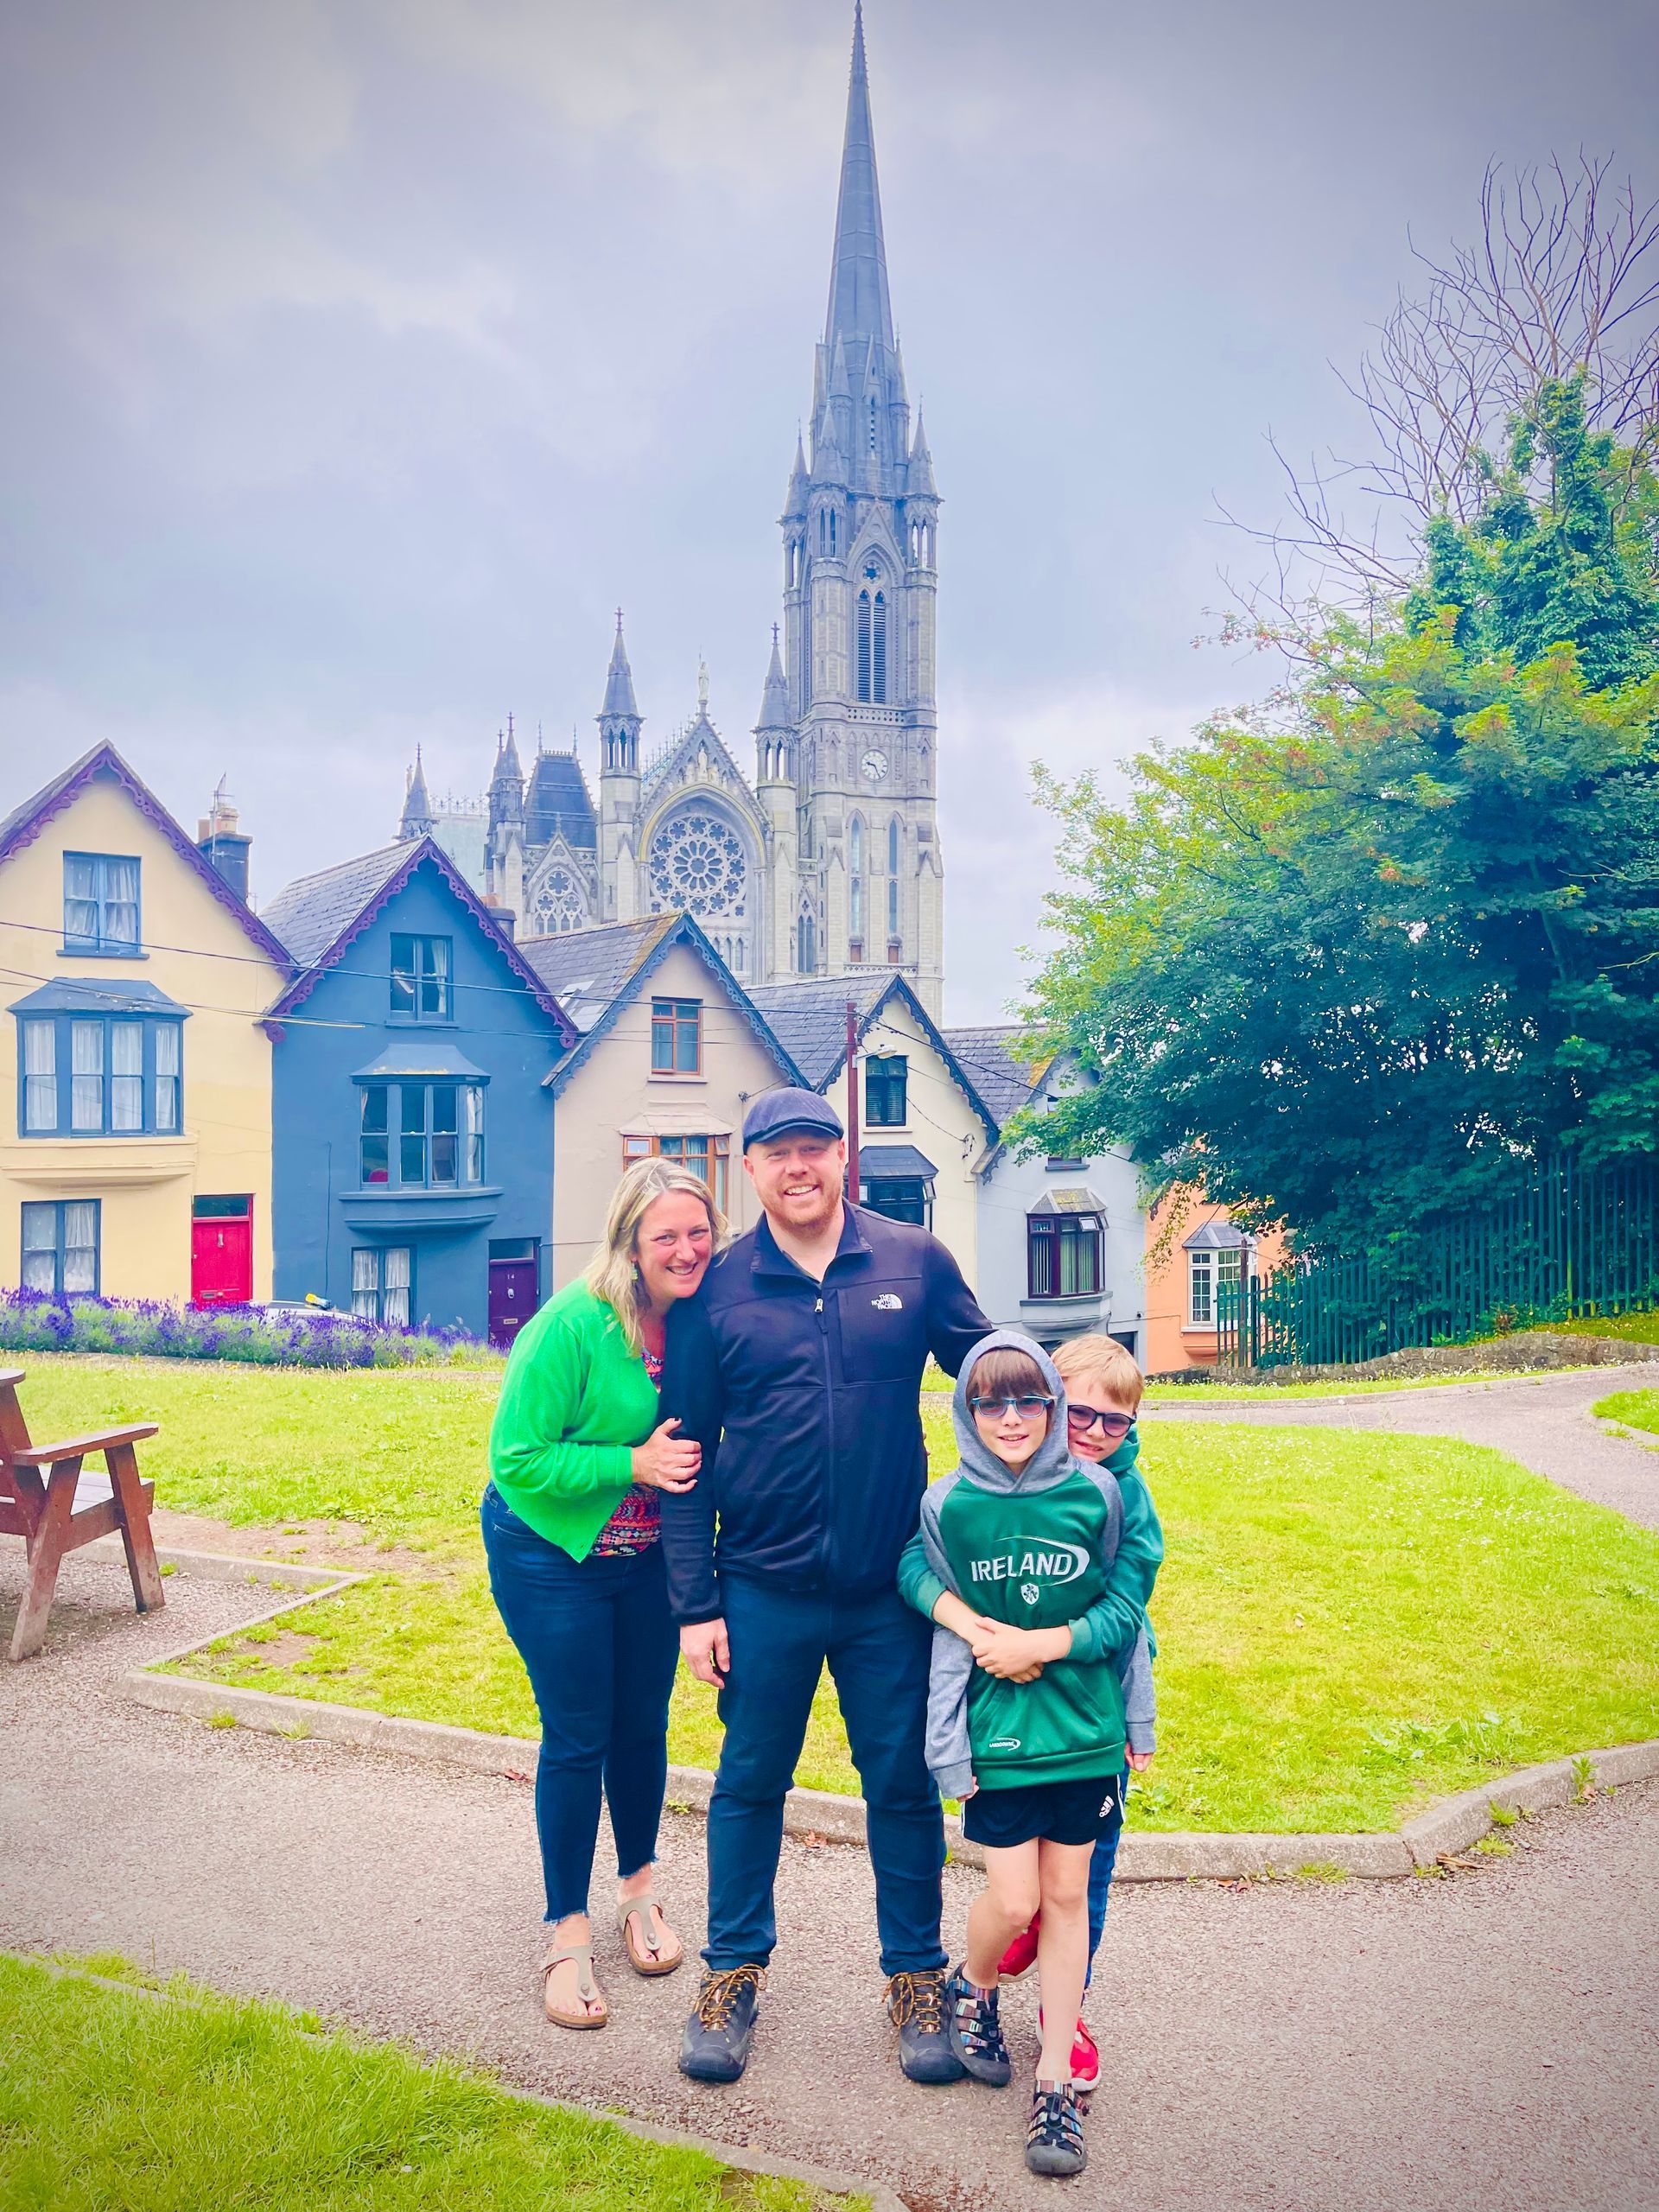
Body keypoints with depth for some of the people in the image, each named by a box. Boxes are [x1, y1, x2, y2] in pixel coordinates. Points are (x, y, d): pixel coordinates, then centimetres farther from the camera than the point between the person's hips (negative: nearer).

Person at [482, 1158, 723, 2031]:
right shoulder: (572, 1325, -27)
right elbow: (516, 1460, -23)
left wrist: (694, 1463, -13)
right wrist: (633, 1463, -29)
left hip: (648, 1556, 5)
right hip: (549, 1555, -5)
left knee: (643, 1727, 15)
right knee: (577, 1740, 3)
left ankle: (638, 1890, 38)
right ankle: (568, 1935, 20)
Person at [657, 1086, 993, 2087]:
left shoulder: (916, 1262, -3)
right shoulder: (717, 1290, -3)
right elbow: (686, 1456, 0)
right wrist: (695, 1605, -3)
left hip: (891, 1586, 0)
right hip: (765, 1589, 0)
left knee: (905, 1786, 12)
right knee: (750, 1784, 14)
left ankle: (918, 1977, 31)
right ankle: (734, 1973, 33)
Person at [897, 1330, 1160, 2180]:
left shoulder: (1098, 1494, -8)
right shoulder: (948, 1504, -8)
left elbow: (1125, 1607, -3)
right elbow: (916, 1572, 5)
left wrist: (1040, 1644, -12)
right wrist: (977, 1630, -9)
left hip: (1083, 1726, 1)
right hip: (995, 1727, -1)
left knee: (1067, 1896, 9)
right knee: (1013, 1900, 0)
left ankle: (1056, 2084, 23)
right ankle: (970, 1988, 35)